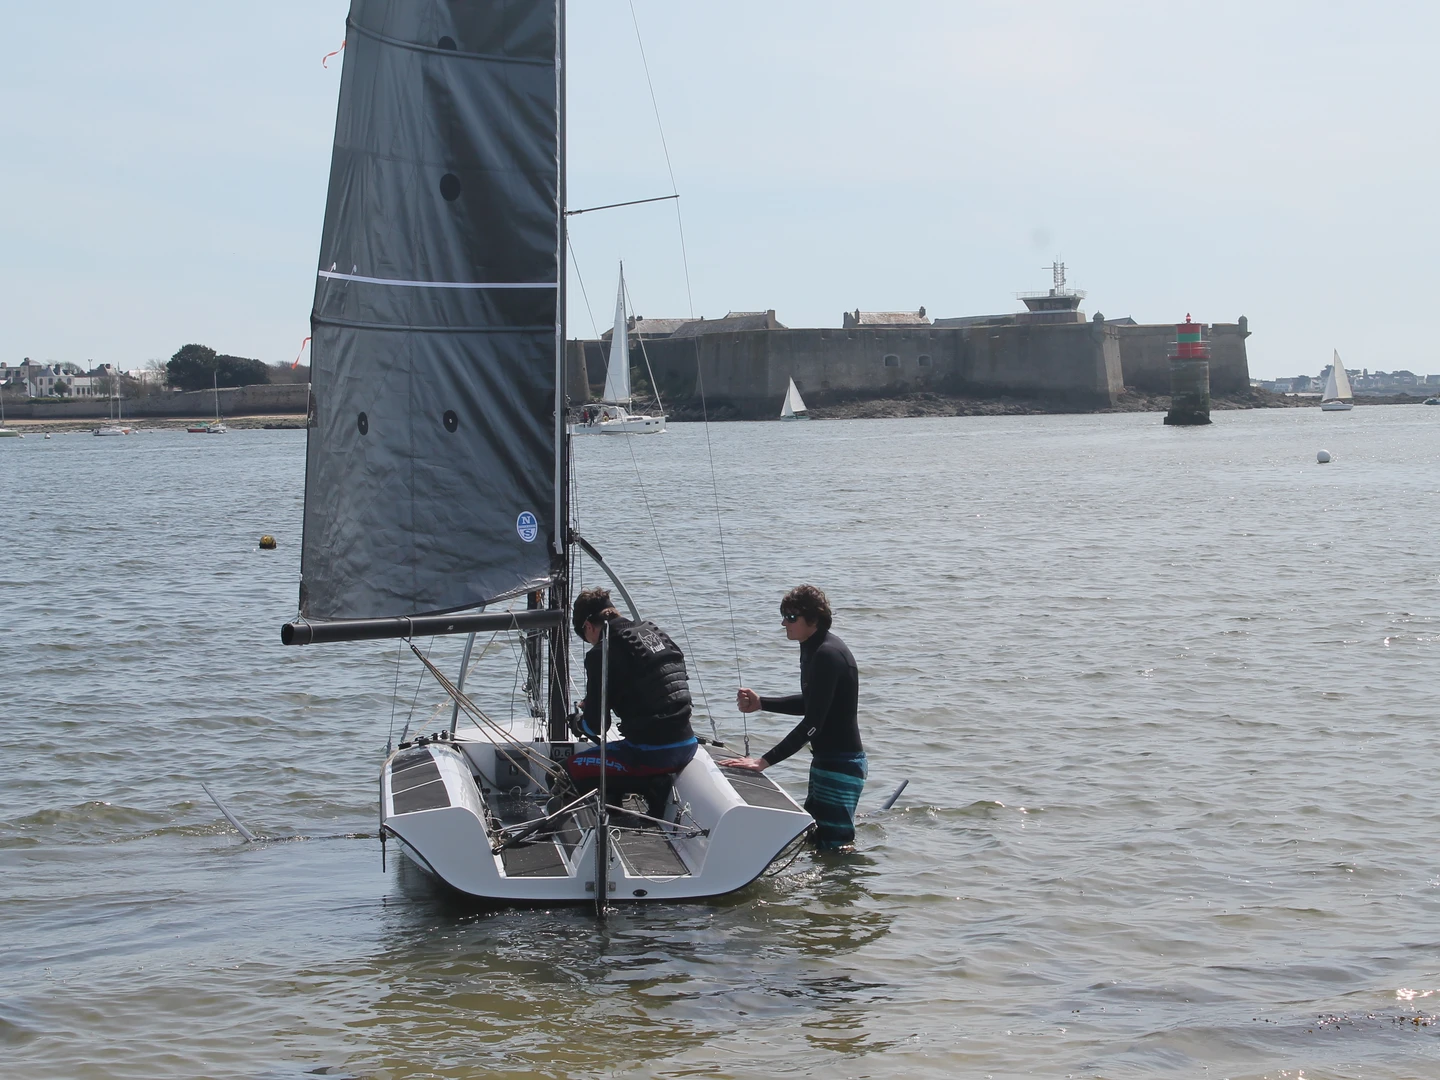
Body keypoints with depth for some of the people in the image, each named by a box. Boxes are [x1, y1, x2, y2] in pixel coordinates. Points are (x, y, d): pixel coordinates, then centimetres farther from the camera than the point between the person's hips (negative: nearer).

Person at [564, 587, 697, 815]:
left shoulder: (602, 654, -10)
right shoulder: (655, 633, 12)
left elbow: (596, 726, -5)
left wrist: (581, 721, 19)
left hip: (653, 753, -8)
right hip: (687, 746, 8)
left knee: (575, 767, 11)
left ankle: (650, 788, -2)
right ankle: (659, 785, 9)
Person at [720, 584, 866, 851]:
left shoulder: (828, 655, -23)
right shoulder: (812, 648, 9)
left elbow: (813, 722, -27)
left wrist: (765, 760, -29)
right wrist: (761, 703, 9)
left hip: (841, 763, -11)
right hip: (825, 759, 11)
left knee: (834, 845, -8)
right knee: (812, 833, 21)